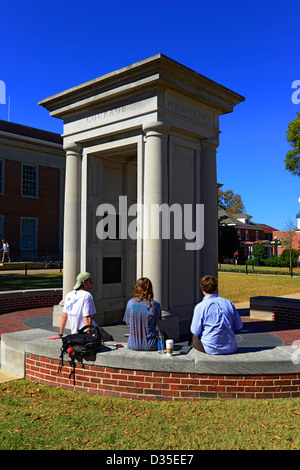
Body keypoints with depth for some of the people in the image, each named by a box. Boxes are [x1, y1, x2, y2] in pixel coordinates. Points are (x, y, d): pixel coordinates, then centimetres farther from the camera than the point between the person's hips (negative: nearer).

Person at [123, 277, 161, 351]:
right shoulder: (155, 305, -11)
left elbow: (129, 324, 3)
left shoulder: (130, 303, -7)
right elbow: (156, 326, 1)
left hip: (133, 345, 3)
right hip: (150, 345, -3)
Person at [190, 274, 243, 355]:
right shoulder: (229, 303, -1)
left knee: (193, 337, 25)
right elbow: (239, 326, 6)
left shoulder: (200, 307, -13)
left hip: (211, 349, -4)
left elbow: (195, 331, -8)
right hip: (230, 348, 4)